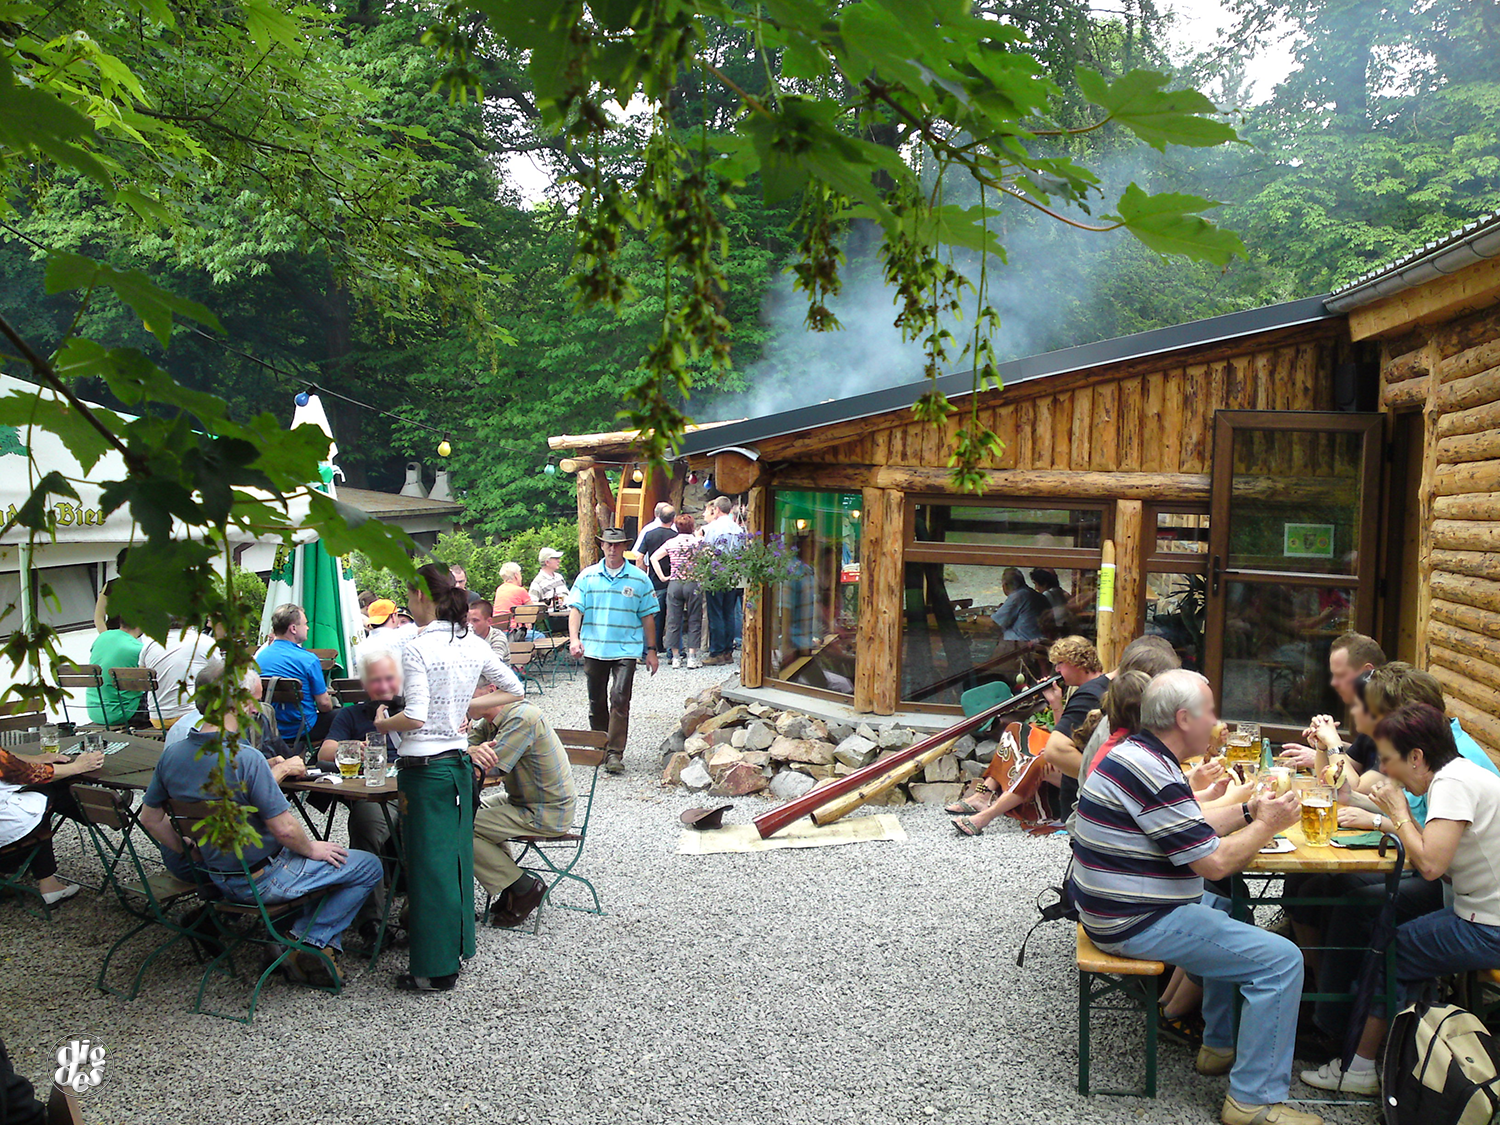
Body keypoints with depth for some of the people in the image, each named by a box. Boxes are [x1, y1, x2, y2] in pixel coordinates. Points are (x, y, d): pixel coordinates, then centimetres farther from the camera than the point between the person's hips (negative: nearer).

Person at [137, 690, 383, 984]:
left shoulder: (171, 754, -5)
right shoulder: (245, 758, -29)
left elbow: (150, 819, 6)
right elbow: (283, 828, -25)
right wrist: (311, 848, -5)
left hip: (220, 879, 8)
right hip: (264, 880, -8)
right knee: (369, 867, 2)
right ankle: (312, 942, 2)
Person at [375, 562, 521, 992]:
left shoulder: (416, 649, -15)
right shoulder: (474, 645, 5)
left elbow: (415, 716, -21)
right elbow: (515, 690, 13)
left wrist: (383, 723, -3)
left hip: (425, 767, -7)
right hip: (461, 762, 7)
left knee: (428, 864, 2)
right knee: (457, 857, 16)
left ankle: (435, 969, 10)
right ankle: (457, 948, 28)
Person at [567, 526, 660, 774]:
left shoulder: (639, 579, 2)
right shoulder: (587, 576, 4)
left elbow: (647, 616, 6)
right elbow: (575, 609, 0)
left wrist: (651, 651, 6)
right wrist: (574, 638, -15)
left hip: (626, 649, -2)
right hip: (593, 649, 2)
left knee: (620, 700, -13)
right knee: (596, 702, 12)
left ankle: (615, 753, -9)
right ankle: (599, 748, 29)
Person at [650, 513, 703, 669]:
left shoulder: (671, 543, 4)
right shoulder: (698, 542, -2)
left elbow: (654, 558, 0)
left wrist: (662, 577, 2)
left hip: (674, 584, 2)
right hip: (693, 584, -2)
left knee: (673, 621, 8)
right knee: (694, 621, 6)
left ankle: (676, 657, 11)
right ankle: (692, 657, 4)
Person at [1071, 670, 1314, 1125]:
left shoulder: (1136, 752, 9)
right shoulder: (1151, 773, -24)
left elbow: (1192, 827, 19)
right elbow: (1214, 862, -20)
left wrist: (1249, 810, 10)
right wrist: (1268, 825, -5)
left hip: (1118, 907, 11)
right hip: (1138, 924, -11)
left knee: (1228, 910, 30)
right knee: (1281, 960, -8)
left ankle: (1220, 1046, 36)